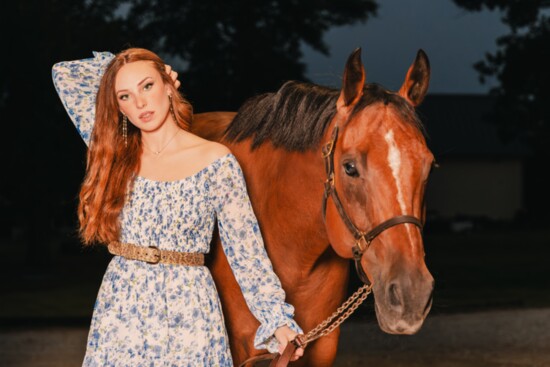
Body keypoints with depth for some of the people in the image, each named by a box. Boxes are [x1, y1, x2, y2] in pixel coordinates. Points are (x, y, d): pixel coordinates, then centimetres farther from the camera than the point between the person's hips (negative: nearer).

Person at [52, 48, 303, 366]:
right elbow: (65, 75, 9)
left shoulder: (216, 162, -4)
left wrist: (277, 320, -14)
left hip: (186, 309, -3)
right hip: (120, 307, 3)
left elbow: (246, 250, -6)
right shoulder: (117, 155, 6)